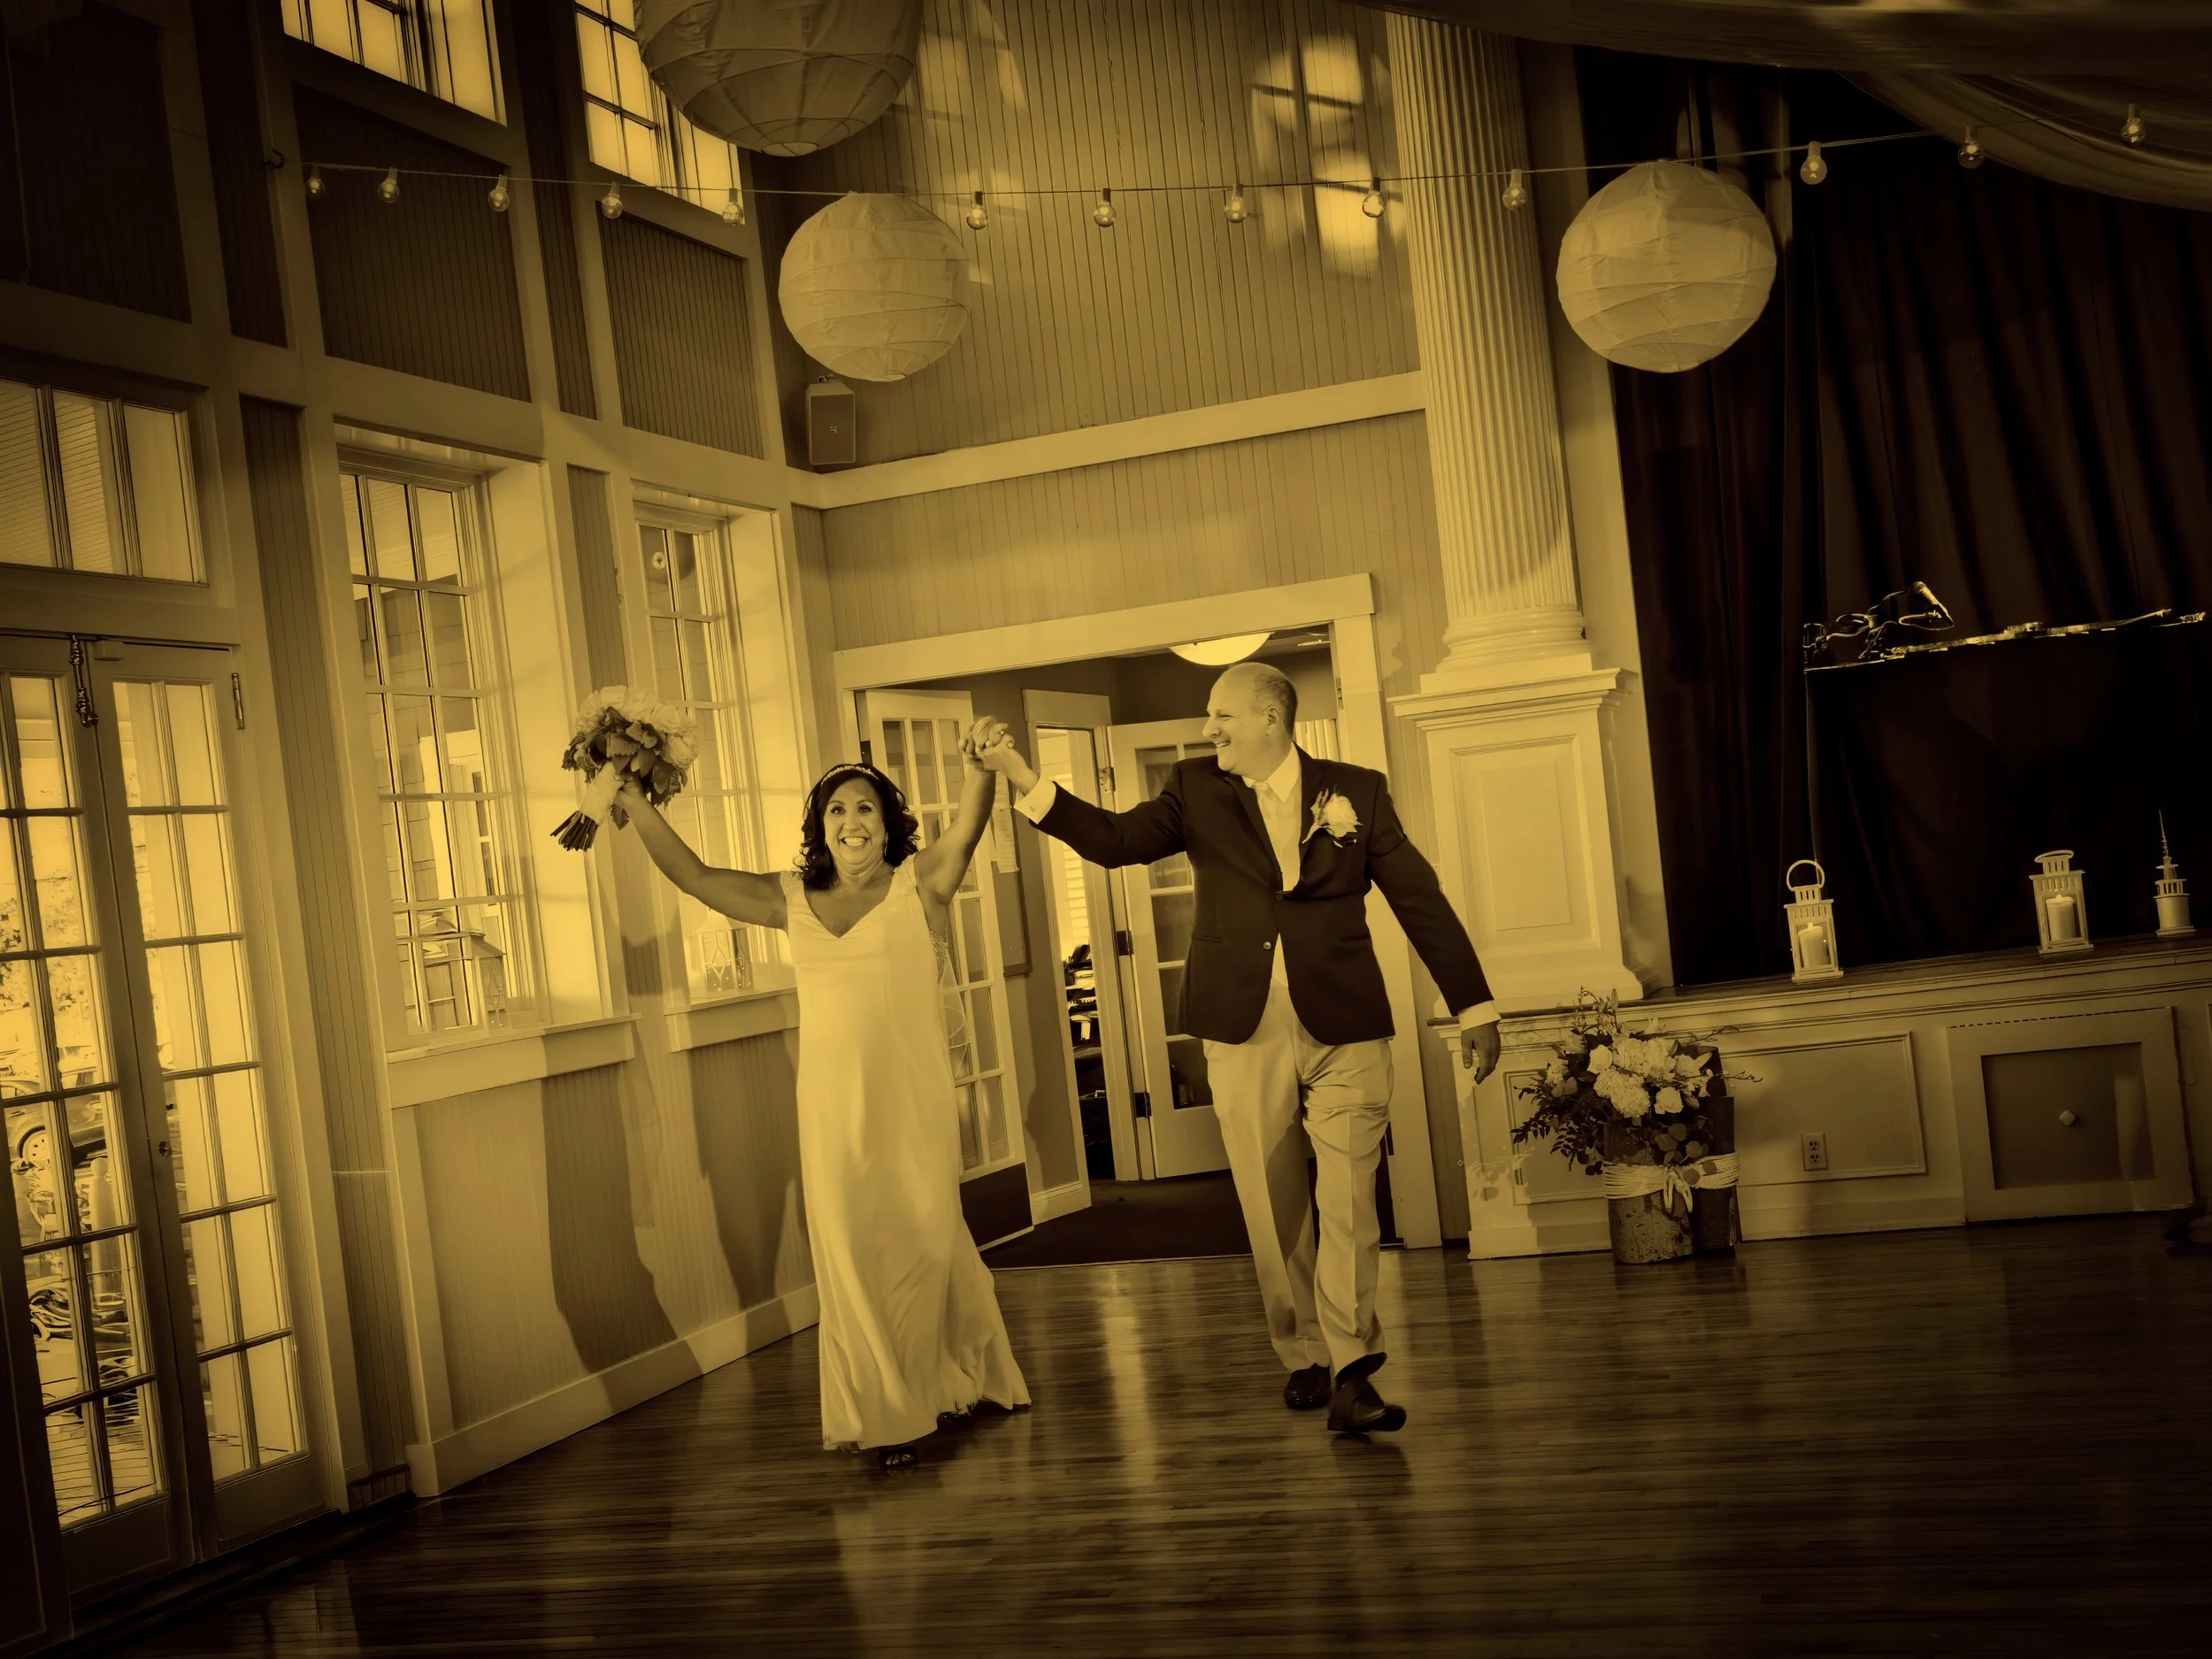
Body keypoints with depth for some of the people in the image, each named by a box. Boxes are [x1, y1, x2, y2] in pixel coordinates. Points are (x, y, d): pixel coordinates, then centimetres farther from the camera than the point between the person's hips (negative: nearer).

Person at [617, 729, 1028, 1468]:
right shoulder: (792, 899, 10)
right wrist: (636, 806, 2)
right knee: (851, 1259, 8)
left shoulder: (920, 883, 0)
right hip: (832, 1108, 3)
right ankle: (890, 1408, 23)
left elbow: (969, 826, -17)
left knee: (918, 1247, 6)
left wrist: (980, 766, -37)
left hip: (913, 1104, -3)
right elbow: (693, 875, 10)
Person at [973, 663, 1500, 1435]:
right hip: (1244, 1031, 2)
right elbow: (1116, 840, -4)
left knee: (1347, 1203, -6)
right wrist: (1021, 777, -16)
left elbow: (1420, 898, 5)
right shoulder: (1196, 789, 7)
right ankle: (1303, 1357, 23)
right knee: (1273, 1210, 8)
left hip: (1344, 1028, -1)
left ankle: (1350, 1374, -2)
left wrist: (1474, 1007, 5)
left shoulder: (1356, 791, 3)